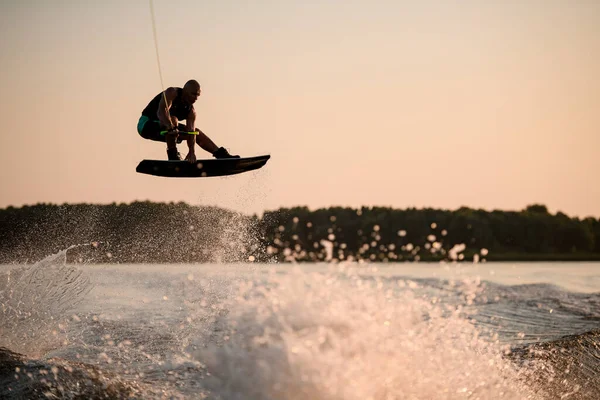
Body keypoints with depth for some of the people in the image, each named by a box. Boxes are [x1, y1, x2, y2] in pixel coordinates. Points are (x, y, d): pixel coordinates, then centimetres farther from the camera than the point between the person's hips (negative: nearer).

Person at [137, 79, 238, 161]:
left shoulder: (191, 111, -5)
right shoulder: (172, 93, -25)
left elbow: (191, 132, -15)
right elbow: (161, 112, -42)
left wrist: (192, 152, -31)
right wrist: (171, 128, -58)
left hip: (164, 128, 8)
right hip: (146, 124, -8)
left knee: (196, 132, 7)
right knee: (172, 119, -36)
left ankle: (222, 154, 11)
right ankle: (173, 156, -28)